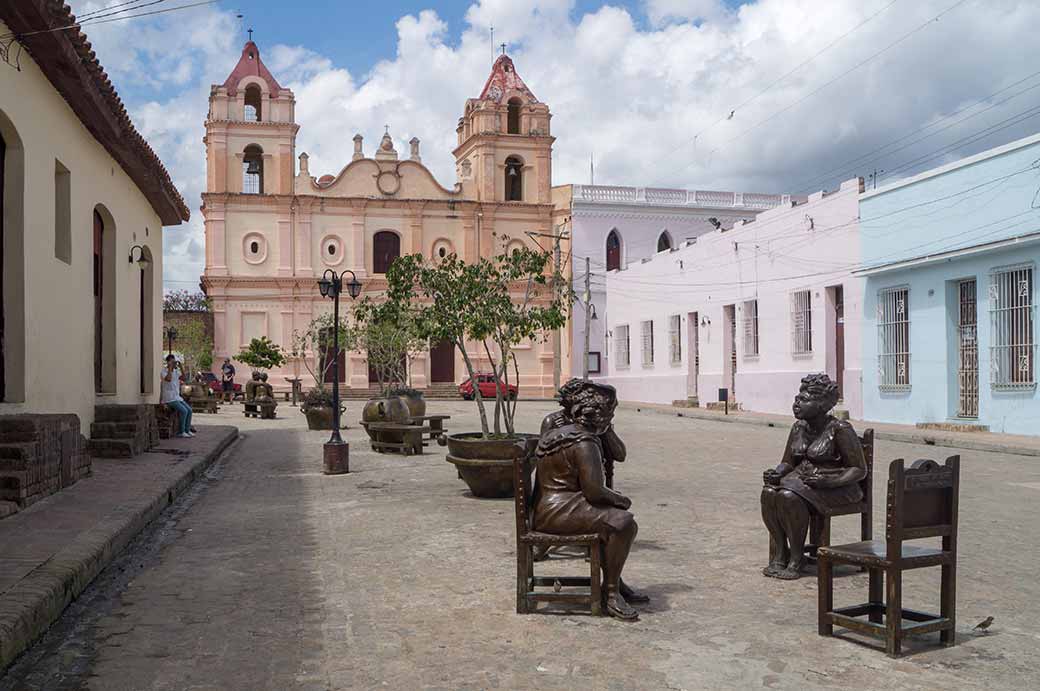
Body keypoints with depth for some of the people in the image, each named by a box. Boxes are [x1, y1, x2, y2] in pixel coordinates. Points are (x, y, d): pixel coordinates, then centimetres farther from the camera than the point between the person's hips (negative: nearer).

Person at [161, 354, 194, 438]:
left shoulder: (176, 371, 11)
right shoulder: (164, 371, -11)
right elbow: (169, 379, -31)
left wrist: (180, 366, -5)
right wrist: (170, 367, -23)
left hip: (177, 397, 8)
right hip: (169, 399, -8)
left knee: (189, 410, -6)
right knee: (183, 411, -21)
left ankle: (187, 430, 2)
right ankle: (181, 432, -12)